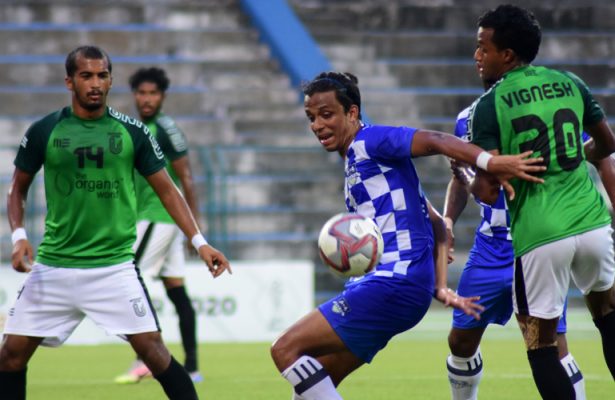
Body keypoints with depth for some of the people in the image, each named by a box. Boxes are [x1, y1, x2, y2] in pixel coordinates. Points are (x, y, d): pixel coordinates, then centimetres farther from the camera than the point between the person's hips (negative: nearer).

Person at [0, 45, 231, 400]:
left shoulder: (132, 132, 1)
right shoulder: (44, 131, 2)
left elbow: (166, 189, 7)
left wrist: (199, 241, -2)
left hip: (114, 264, -2)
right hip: (54, 265, 2)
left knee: (151, 346, -12)